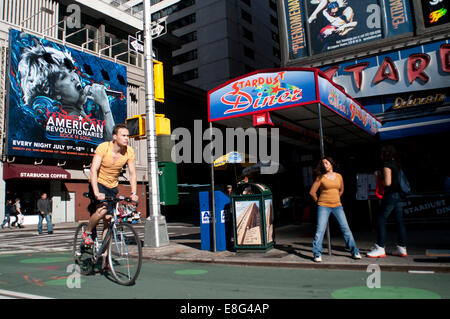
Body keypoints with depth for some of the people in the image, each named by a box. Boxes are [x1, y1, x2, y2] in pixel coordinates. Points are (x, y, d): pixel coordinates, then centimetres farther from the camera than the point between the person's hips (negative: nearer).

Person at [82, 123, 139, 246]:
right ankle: (87, 233, 2)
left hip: (112, 187, 4)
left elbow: (132, 174, -7)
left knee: (108, 219, 1)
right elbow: (93, 170, -27)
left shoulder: (129, 151, -11)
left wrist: (134, 193, -19)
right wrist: (96, 193, -37)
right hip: (98, 183, -4)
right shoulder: (103, 147, -22)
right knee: (102, 210, -27)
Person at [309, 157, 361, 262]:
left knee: (345, 228, 1)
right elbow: (312, 192, 1)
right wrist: (319, 201, 7)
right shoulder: (320, 177, -2)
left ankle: (355, 252, 10)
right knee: (320, 229, -9)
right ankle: (317, 254, -1)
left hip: (337, 206, 3)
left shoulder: (339, 176, 8)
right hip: (324, 207, -3)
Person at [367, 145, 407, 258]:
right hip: (399, 195, 9)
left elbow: (387, 183, -19)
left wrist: (380, 177, -2)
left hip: (390, 196, -9)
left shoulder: (387, 165, -13)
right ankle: (402, 248, 14)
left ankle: (380, 248, -2)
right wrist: (382, 176, 17)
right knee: (399, 221, 10)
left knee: (381, 220, -3)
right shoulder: (396, 164, 13)